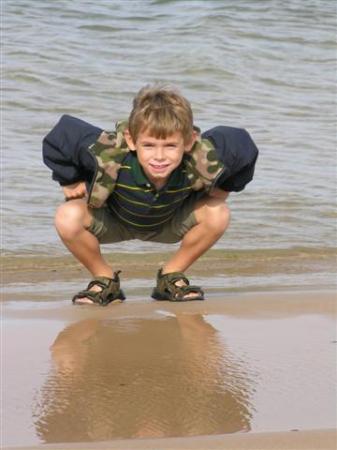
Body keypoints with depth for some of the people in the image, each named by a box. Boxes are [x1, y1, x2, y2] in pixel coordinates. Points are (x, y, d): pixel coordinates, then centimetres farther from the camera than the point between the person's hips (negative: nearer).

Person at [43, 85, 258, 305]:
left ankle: (171, 276, 2)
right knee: (68, 217, -32)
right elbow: (62, 135, -28)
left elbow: (243, 145, -18)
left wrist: (221, 190, -12)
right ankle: (105, 280, -2)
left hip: (167, 224, 2)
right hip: (112, 222, -1)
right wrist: (71, 183, -20)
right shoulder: (109, 155, -41)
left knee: (218, 215, -24)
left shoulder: (202, 161, -37)